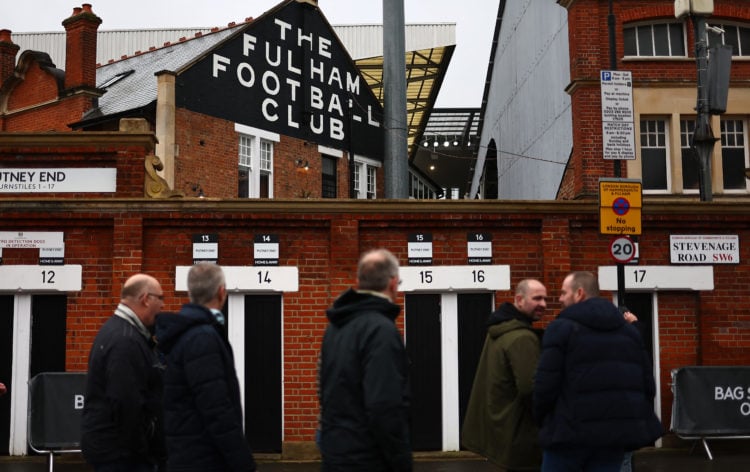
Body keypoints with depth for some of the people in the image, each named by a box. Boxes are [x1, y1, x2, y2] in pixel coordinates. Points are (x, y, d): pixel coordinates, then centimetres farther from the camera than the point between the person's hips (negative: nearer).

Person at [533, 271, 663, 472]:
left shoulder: (561, 328, -6)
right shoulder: (629, 330, 13)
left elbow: (546, 385, -11)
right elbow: (647, 383, 13)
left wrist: (542, 421, 5)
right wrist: (639, 422, 20)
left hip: (570, 432, -5)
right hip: (616, 432, 5)